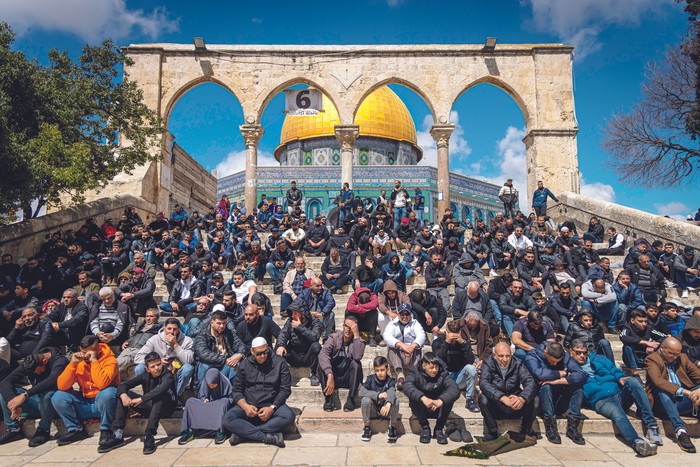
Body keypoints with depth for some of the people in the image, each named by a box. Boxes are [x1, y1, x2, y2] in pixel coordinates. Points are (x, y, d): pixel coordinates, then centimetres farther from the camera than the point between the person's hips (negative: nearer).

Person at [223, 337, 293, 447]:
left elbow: (285, 389, -3)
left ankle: (244, 433, -25)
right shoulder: (245, 364, 5)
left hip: (272, 405, -1)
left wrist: (272, 408, -18)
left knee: (288, 416, -32)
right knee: (227, 420, -26)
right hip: (248, 406, 1)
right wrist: (245, 406, -14)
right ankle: (268, 437, -29)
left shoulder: (279, 363, -2)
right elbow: (237, 390, 5)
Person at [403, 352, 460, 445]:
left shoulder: (443, 373, -13)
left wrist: (440, 400, -48)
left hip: (438, 410, 0)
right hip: (421, 410, 0)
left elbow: (455, 389, -30)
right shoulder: (415, 372, -14)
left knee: (448, 397, -27)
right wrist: (423, 398, -50)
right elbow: (407, 387, -34)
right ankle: (425, 427, -10)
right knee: (413, 397, -30)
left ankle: (439, 429, -10)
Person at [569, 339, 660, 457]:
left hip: (619, 393, 4)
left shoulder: (598, 359, 28)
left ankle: (651, 426, -30)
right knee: (616, 412, -37)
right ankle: (637, 442, -59)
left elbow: (614, 370, 19)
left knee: (633, 381, -26)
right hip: (602, 401, -4)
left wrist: (620, 377, -2)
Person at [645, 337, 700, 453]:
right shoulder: (652, 359, -5)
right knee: (662, 390, -37)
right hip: (663, 403, -4)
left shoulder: (682, 358, 13)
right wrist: (683, 391, -36)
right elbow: (658, 381, -23)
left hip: (683, 402, 5)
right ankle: (680, 430, -45)